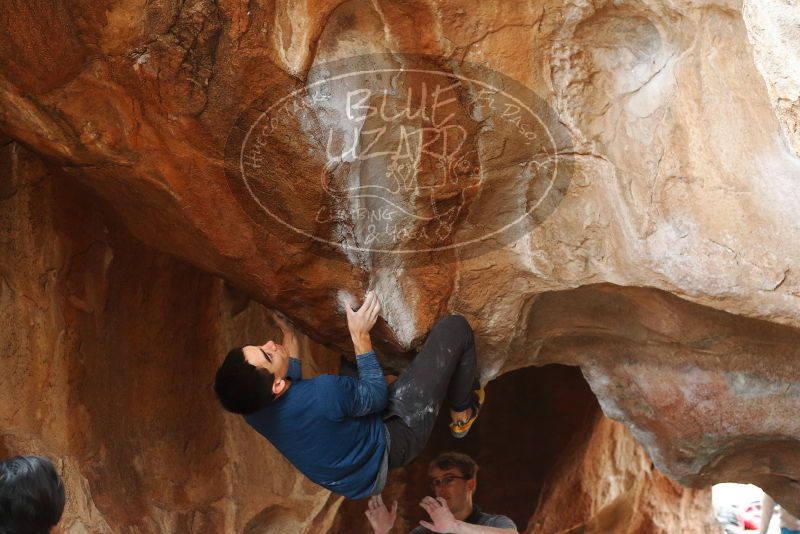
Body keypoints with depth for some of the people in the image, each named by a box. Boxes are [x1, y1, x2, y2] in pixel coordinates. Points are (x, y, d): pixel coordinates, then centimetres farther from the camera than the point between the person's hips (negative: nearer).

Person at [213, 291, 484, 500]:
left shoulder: (251, 407, -21)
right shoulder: (324, 394, -43)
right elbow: (377, 396, -21)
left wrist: (289, 334, 4)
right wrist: (361, 336, -18)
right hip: (395, 439, -7)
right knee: (454, 329, -5)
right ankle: (462, 414, 22)